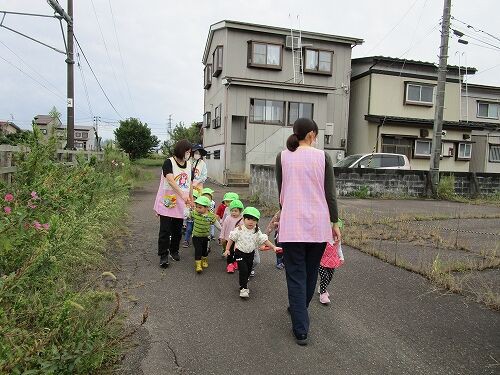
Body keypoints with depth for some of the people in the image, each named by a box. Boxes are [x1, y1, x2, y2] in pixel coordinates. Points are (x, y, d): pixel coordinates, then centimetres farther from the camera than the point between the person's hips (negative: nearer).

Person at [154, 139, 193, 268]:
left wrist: (191, 200, 15)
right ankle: (163, 256, 9)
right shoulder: (169, 162, -12)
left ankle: (174, 250, 31)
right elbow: (170, 180, -26)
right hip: (167, 202, -5)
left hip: (181, 204, 6)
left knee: (177, 230, 13)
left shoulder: (189, 165, 8)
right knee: (165, 230, -2)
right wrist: (183, 195, -36)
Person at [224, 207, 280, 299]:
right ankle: (243, 288, -5)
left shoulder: (257, 232, -4)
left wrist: (273, 247, -10)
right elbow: (231, 239, -7)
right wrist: (227, 249, -11)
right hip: (240, 253, -4)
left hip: (250, 253, 4)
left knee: (248, 271, 14)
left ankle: (244, 284, 37)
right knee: (243, 270, -14)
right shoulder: (239, 230, -14)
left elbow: (264, 240, -3)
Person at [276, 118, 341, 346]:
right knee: (311, 273, 21)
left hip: (292, 225, -1)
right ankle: (298, 310, 42)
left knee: (296, 276, 6)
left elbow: (281, 192, 8)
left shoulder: (283, 157, 1)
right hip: (319, 225, 1)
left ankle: (301, 330, 8)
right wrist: (334, 222, 7)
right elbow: (330, 194, -2)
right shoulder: (322, 157, -2)